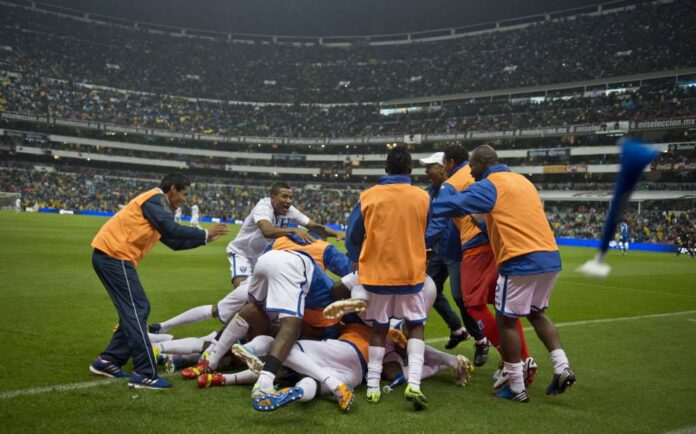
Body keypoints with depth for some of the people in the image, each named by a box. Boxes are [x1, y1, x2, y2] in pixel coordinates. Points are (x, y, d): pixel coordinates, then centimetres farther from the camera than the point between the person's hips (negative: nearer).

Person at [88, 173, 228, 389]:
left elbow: (173, 242, 25)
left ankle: (107, 361, 19)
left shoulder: (157, 204, 22)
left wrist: (204, 239, 21)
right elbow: (173, 230, -19)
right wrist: (205, 233, -8)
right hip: (114, 255, -10)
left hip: (111, 255, 10)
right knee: (136, 311, -9)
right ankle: (145, 374, -8)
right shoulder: (155, 199, -8)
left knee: (135, 310, 13)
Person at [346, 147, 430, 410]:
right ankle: (413, 384, -6)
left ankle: (373, 386, 11)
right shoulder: (422, 197, -3)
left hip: (377, 272, 1)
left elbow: (352, 236, 4)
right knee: (416, 326, 10)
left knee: (379, 328, 14)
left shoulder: (369, 196, -4)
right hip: (411, 272, -1)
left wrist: (357, 262, 21)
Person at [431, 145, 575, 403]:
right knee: (536, 313, 24)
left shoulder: (490, 185, -4)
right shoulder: (523, 180, 20)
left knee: (506, 321, 4)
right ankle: (562, 367, 11)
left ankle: (516, 388, 8)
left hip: (522, 262, -8)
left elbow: (454, 205, -11)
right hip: (550, 258, 8)